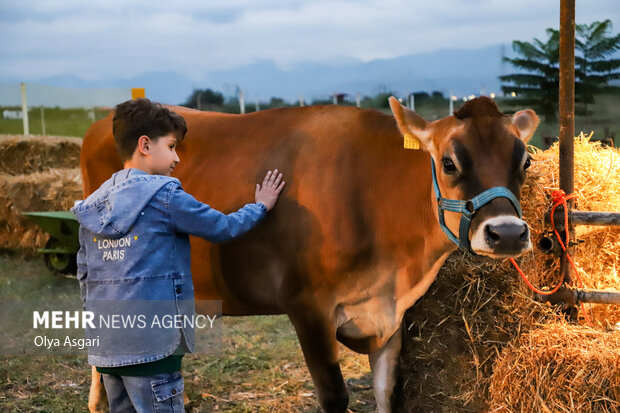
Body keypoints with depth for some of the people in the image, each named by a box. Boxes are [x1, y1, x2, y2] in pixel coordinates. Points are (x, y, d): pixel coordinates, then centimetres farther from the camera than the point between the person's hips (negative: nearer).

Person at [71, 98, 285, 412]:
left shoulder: (93, 204, 11)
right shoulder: (164, 194, -9)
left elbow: (84, 275, 15)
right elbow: (222, 228, -1)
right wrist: (260, 207, 17)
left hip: (105, 348, 7)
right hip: (151, 345, -7)